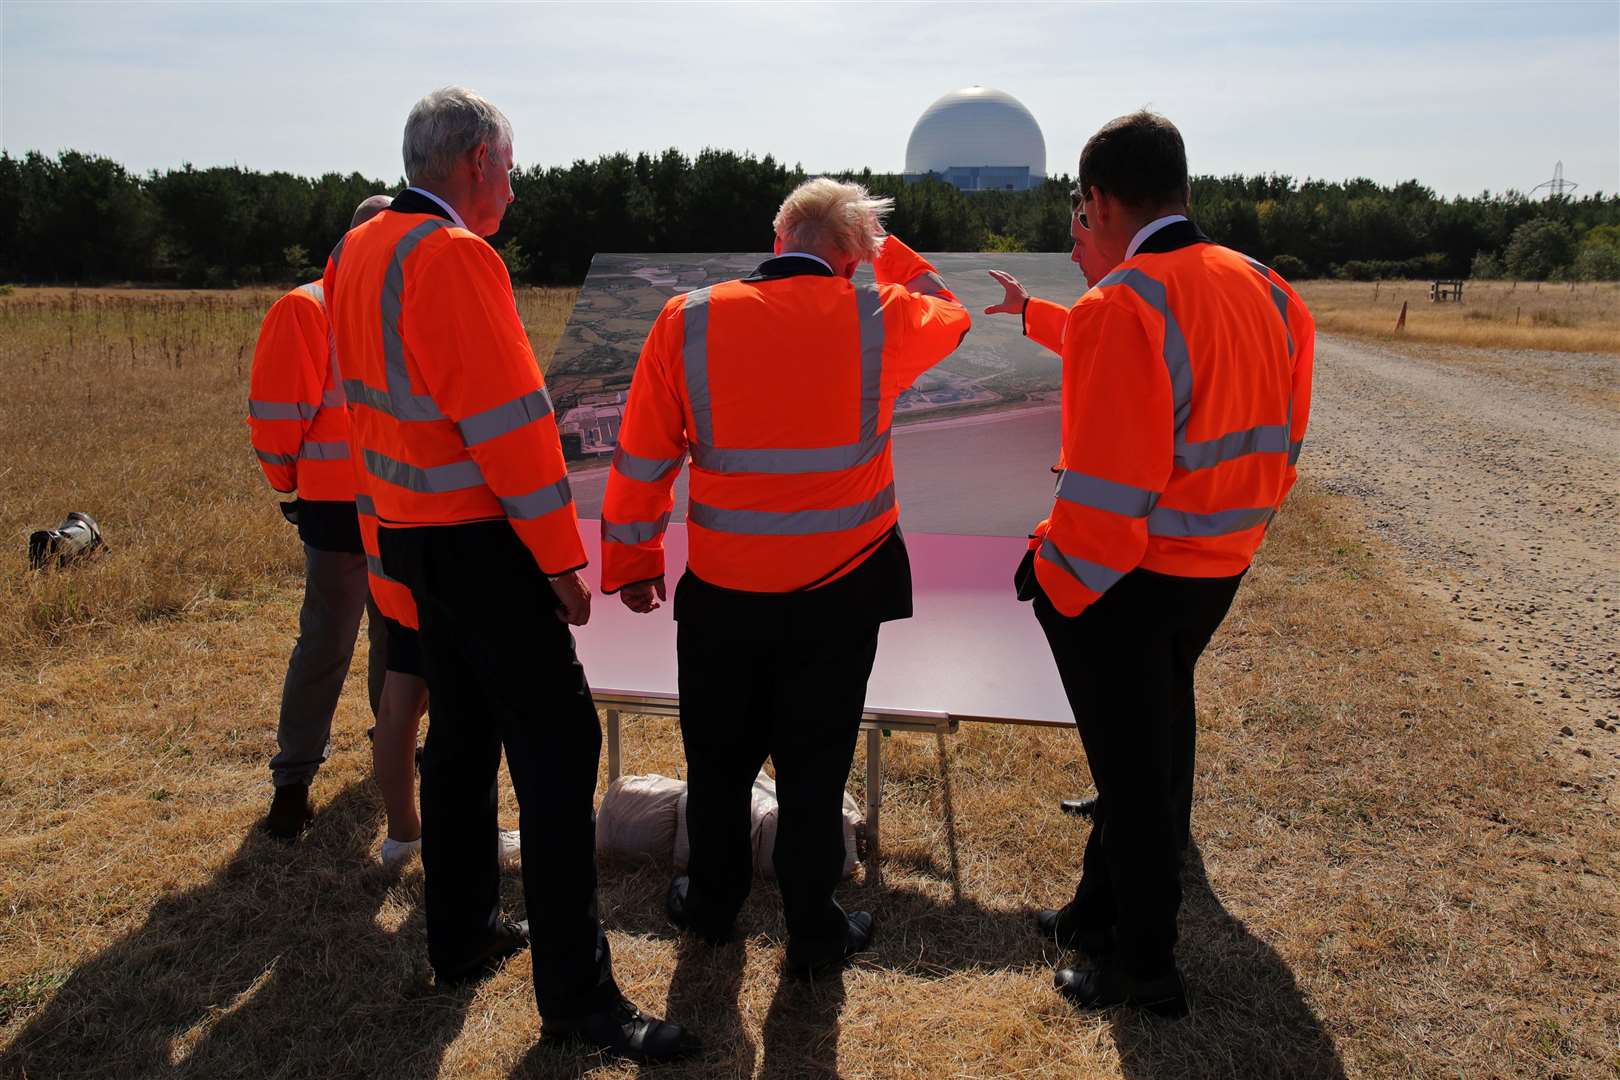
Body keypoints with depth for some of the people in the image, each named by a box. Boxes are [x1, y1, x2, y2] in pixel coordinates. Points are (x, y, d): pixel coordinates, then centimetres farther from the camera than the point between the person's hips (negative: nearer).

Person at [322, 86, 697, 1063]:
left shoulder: (359, 252, 11)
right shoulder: (453, 257, -17)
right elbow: (508, 420, -20)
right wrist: (562, 557, -15)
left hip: (410, 534, 10)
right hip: (478, 542, -10)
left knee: (462, 732, 18)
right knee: (558, 742, -5)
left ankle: (462, 935, 31)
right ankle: (578, 992, 1)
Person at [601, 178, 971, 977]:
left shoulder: (687, 321, -7)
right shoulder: (877, 319, -9)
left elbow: (642, 459, -2)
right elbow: (947, 312, 16)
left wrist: (631, 563, 9)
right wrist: (884, 248, 19)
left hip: (721, 592, 1)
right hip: (838, 593, -1)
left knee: (719, 760, 20)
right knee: (815, 769, 13)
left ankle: (713, 903, 40)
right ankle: (813, 933, 28)